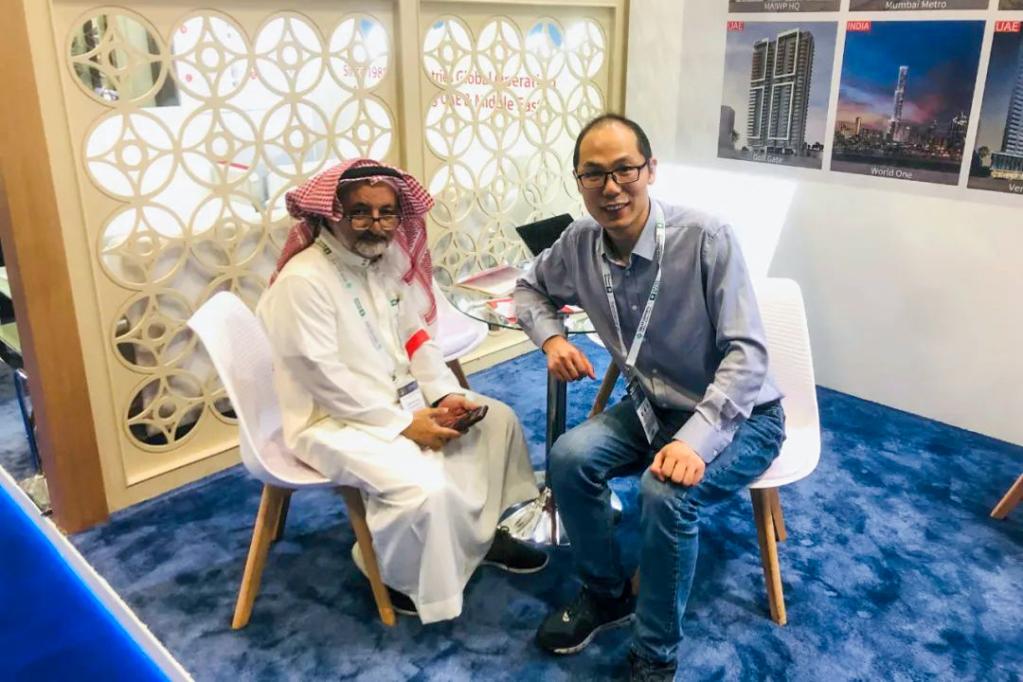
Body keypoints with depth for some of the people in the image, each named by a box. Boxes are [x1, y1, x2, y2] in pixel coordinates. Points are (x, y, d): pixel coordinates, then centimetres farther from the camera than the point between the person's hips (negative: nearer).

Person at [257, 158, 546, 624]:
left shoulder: (387, 261, 4)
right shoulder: (303, 280, -22)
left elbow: (415, 337, 9)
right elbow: (324, 378, -25)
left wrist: (443, 394, -7)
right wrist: (403, 424, -22)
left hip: (400, 398, 9)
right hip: (333, 419, -9)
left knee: (496, 419, 5)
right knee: (424, 487, -28)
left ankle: (484, 529, 19)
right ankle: (396, 576, 3)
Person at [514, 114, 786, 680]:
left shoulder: (706, 240, -25)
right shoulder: (579, 242, -8)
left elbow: (746, 354, -25)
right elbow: (530, 288, 13)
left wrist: (694, 439, -36)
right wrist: (552, 338, -8)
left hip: (740, 417, -5)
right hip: (654, 407, 6)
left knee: (665, 493, -31)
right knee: (568, 459, -17)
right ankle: (606, 595, 10)